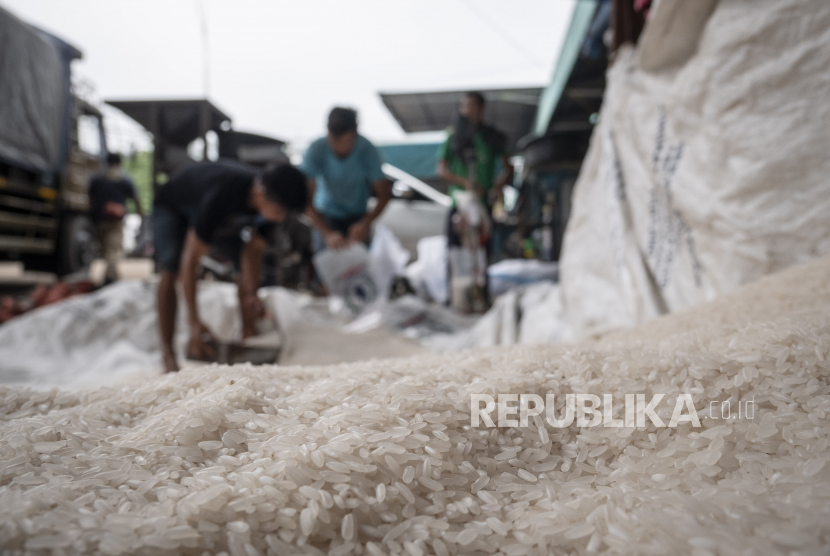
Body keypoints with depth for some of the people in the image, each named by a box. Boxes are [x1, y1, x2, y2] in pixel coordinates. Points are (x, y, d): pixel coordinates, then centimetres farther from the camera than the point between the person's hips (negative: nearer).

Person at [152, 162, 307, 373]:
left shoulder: (264, 194, -28)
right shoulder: (218, 199, -47)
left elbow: (252, 247, -17)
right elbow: (190, 260, -44)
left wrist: (250, 293, -26)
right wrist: (194, 322, -45)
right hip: (172, 205, -5)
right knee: (170, 270, -24)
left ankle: (249, 335, -3)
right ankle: (168, 353, -16)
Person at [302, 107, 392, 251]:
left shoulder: (367, 151, -25)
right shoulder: (315, 151, -27)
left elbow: (384, 195, -20)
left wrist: (365, 223, -37)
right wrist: (327, 233, -41)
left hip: (358, 216, 1)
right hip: (325, 215, 0)